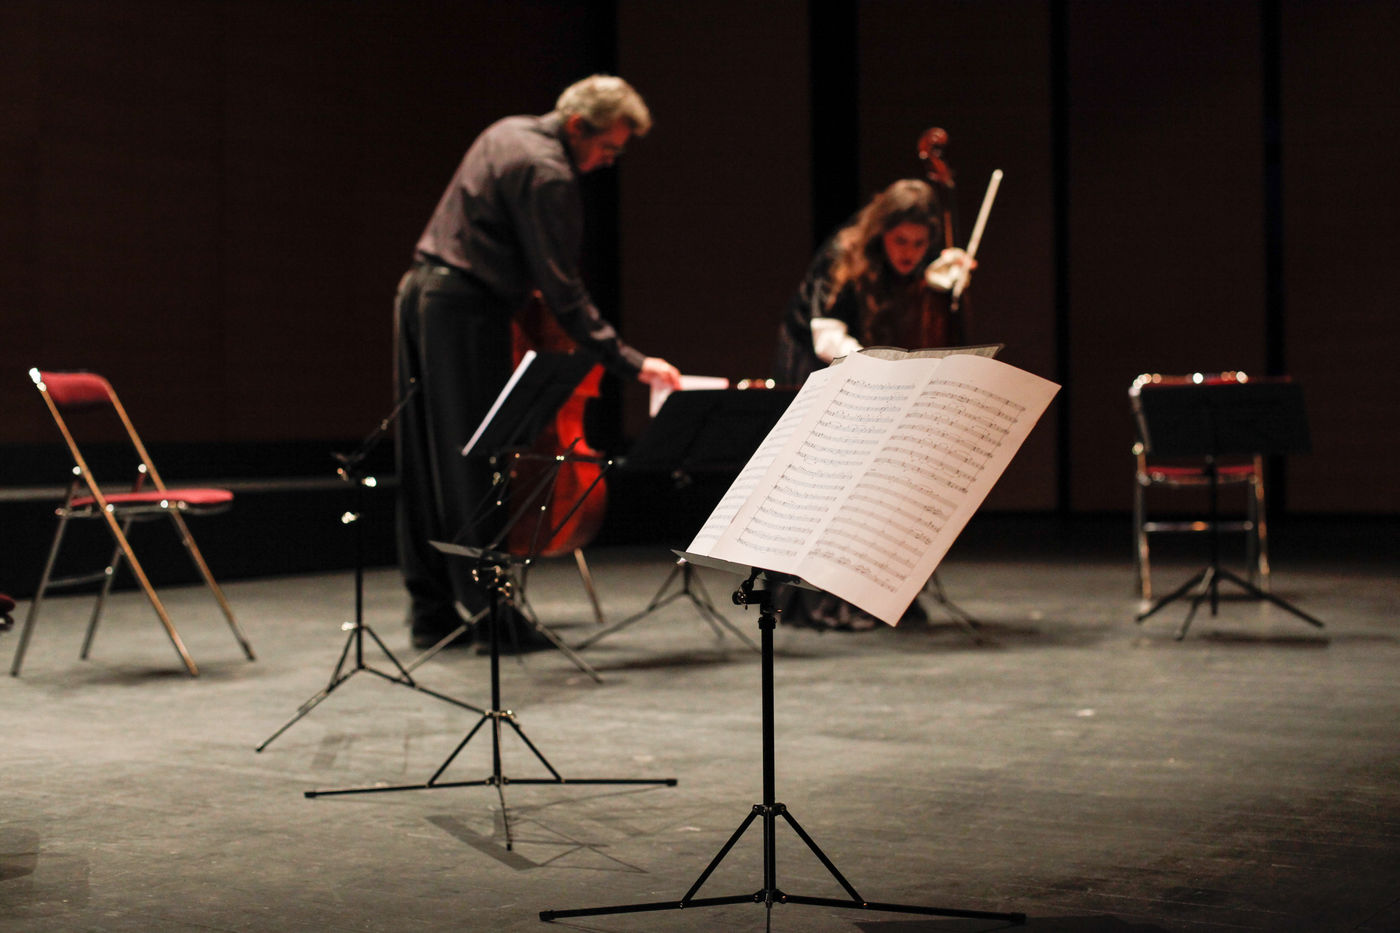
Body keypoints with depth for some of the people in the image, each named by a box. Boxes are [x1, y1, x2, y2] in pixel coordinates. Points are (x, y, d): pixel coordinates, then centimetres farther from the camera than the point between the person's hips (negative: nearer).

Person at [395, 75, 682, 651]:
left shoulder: (509, 133, 14)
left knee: (427, 467, 11)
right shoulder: (546, 173, -16)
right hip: (464, 308, -10)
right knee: (475, 468, -6)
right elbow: (563, 290, -19)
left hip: (421, 293, 10)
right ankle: (489, 612, -3)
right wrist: (628, 361, -18)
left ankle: (432, 613, 17)